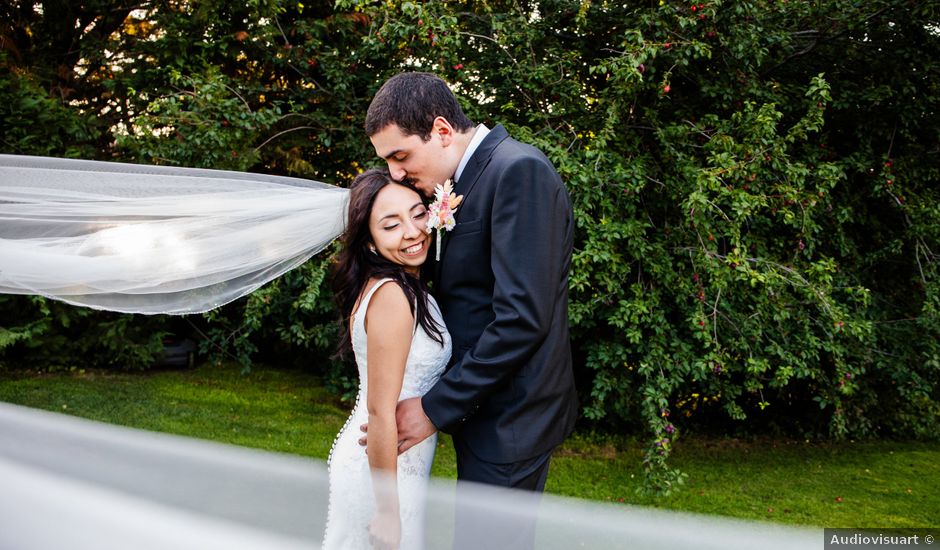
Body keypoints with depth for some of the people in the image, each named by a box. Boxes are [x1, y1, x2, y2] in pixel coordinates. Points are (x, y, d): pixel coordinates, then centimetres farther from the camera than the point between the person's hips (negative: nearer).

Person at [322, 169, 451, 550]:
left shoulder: (408, 286, 4)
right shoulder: (392, 296, -24)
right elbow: (381, 412, -24)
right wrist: (389, 511, -19)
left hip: (390, 462, 8)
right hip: (383, 473, -8)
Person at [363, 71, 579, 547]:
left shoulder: (520, 170, -18)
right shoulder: (465, 179, 9)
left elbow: (522, 316, -24)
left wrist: (436, 408, -18)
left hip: (508, 418, -8)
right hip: (481, 405, 8)